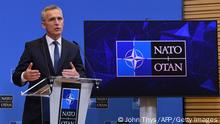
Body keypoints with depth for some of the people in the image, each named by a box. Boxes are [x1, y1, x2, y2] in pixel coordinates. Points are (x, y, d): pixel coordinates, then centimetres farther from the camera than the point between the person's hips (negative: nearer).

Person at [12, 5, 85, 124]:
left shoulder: (73, 48, 7)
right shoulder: (31, 47, 0)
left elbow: (83, 78, 4)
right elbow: (16, 77, -2)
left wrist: (77, 76, -18)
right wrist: (25, 76, -25)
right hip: (37, 110, -2)